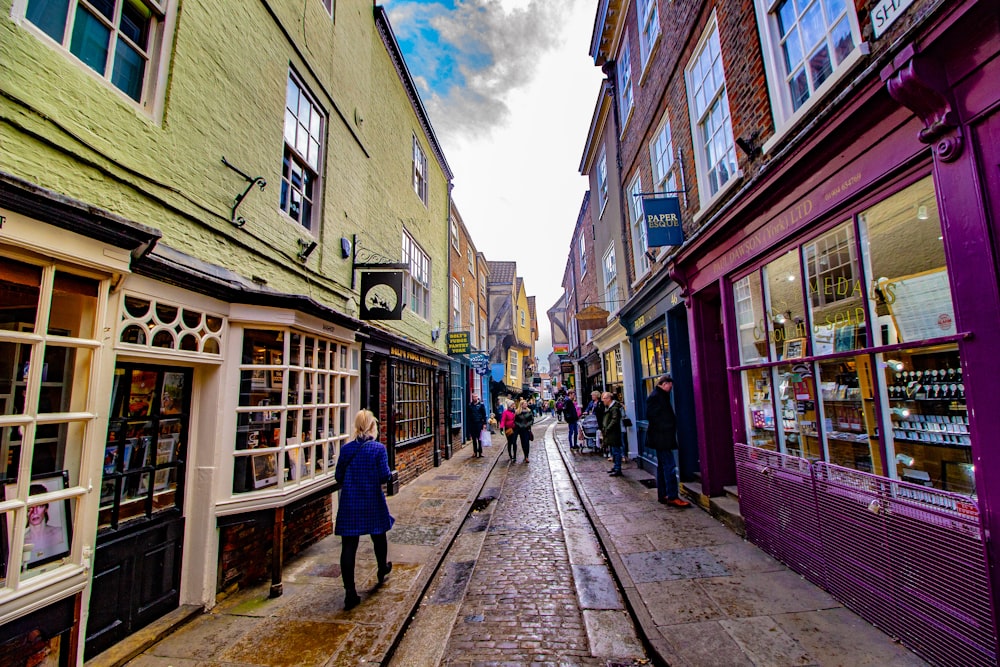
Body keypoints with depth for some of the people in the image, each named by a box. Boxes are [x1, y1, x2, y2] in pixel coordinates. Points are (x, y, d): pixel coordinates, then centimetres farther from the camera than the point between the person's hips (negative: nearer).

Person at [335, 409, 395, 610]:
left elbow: (338, 476, 3)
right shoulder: (378, 448, -12)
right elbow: (384, 476, -15)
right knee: (379, 536, 22)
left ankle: (350, 591, 3)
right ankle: (382, 570, 43)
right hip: (372, 502, -1)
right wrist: (391, 474, 6)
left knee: (349, 545, 5)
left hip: (349, 503, 2)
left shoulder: (346, 448, -2)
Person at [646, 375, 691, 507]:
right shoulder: (655, 396, -15)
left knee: (662, 466, 14)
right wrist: (663, 428, -16)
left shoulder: (660, 396, 16)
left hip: (662, 437, 11)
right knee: (670, 466, -9)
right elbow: (651, 415, -22)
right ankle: (672, 497, -5)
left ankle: (662, 495, 20)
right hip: (661, 437, -11)